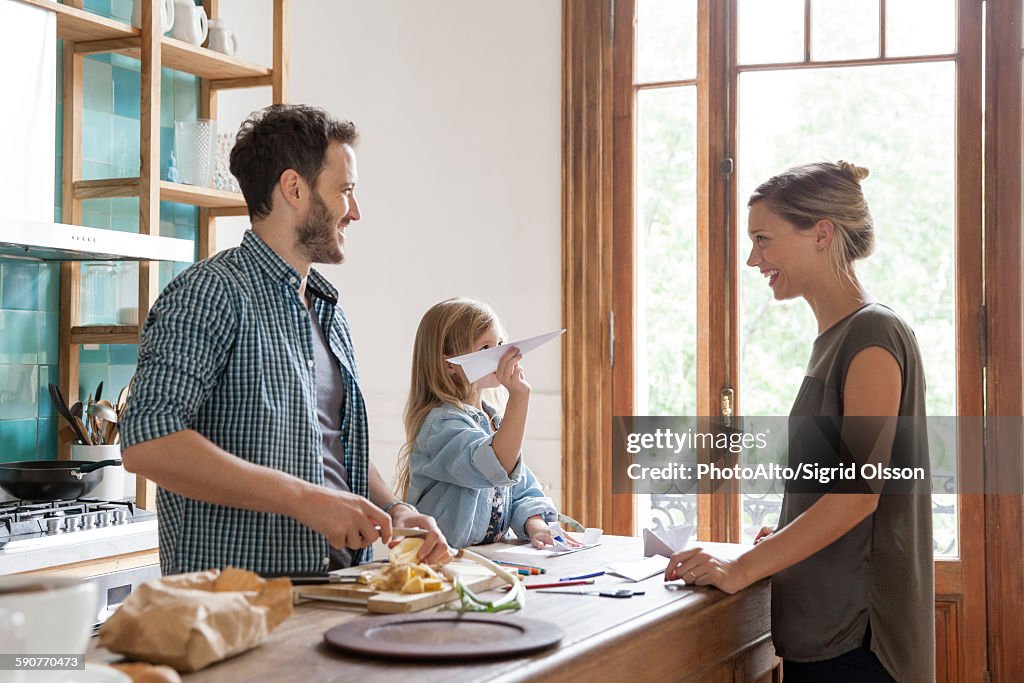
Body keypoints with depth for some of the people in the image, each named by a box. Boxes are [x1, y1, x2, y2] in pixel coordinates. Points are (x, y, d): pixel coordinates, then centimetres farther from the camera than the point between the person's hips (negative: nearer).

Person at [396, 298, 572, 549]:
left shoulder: (494, 422, 15)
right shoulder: (441, 424, -13)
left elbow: (523, 490, 14)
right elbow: (497, 468, -28)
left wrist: (536, 526, -6)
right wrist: (519, 396, -34)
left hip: (494, 555, 7)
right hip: (444, 560, -7)